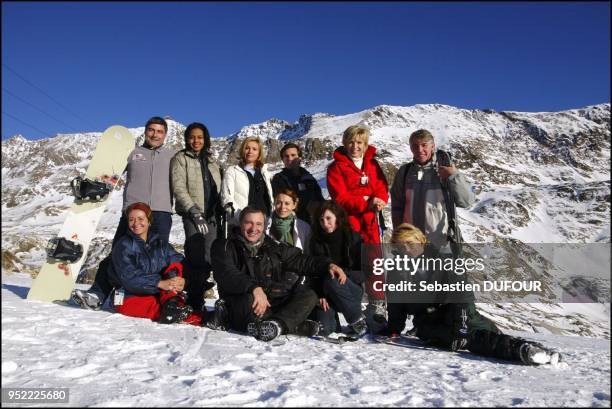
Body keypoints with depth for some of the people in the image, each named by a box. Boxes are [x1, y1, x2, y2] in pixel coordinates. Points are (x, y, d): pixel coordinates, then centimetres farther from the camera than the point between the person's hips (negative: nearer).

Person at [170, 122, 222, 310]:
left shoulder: (211, 162, 20)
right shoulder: (180, 158, 4)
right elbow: (179, 189, -6)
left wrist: (219, 214, 13)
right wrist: (194, 211, -15)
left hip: (212, 216, 5)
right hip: (192, 215, -5)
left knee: (208, 260, -1)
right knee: (197, 259, -12)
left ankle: (197, 300, 9)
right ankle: (195, 305, -7)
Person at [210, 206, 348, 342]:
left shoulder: (272, 247, 16)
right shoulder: (225, 246, 0)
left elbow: (300, 260, 14)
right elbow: (227, 275, -18)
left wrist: (328, 265, -2)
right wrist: (254, 287, -35)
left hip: (272, 302, 5)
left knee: (309, 296, -10)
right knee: (249, 301, -38)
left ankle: (278, 324, -33)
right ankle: (294, 326, -25)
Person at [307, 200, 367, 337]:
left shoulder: (353, 238, -5)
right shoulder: (316, 240, 3)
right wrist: (320, 295, -17)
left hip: (353, 290, -2)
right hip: (326, 292, 2)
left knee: (331, 281, -34)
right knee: (323, 328, -22)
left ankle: (358, 320, -14)